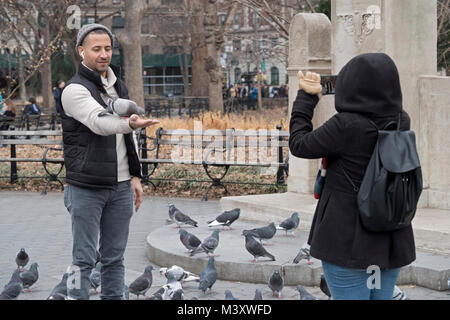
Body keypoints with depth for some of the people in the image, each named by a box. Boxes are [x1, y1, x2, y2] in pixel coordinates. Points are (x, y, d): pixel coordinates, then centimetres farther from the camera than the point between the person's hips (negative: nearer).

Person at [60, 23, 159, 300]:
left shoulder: (119, 86, 15)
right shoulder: (75, 90, -9)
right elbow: (99, 122, -27)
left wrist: (135, 176, 14)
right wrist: (130, 123, -46)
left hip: (121, 187, 6)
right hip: (86, 188, -6)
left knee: (115, 257, 10)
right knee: (84, 260, -4)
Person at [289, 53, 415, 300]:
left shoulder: (345, 126, -20)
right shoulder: (402, 123, -3)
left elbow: (299, 145, -6)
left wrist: (305, 98, 6)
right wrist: (315, 96, 18)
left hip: (348, 240, -6)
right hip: (392, 240, 6)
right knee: (382, 296, 15)